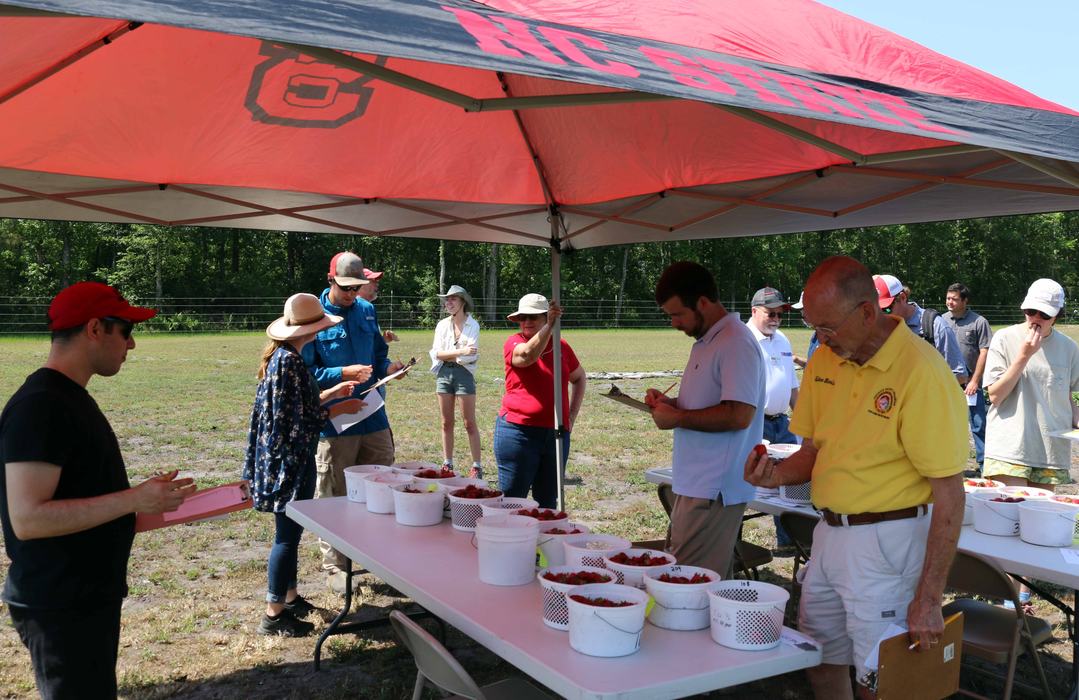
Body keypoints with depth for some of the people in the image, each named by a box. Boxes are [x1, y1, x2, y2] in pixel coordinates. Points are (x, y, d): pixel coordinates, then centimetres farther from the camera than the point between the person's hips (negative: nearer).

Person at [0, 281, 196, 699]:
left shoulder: (70, 397, 11)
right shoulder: (40, 406, -20)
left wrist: (149, 497, 12)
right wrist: (134, 500, -27)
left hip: (91, 597, 10)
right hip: (61, 611, -10)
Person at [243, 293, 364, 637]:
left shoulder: (282, 357, 9)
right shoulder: (288, 363, -21)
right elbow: (295, 420, -22)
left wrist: (331, 393, 17)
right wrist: (336, 410, -12)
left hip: (287, 458, 10)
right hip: (289, 461, -10)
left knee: (290, 531, 19)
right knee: (288, 534, -1)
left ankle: (289, 596, 32)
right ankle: (274, 614, 8)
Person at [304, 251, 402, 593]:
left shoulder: (367, 310, 9)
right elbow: (306, 371, -9)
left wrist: (388, 367, -3)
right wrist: (344, 373, -21)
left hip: (374, 418, 5)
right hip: (335, 422, -5)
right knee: (333, 497, 6)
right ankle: (335, 567, 19)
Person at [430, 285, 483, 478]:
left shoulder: (472, 325, -2)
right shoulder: (442, 325, 8)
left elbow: (470, 355, -12)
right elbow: (437, 353, -3)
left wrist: (448, 355, -11)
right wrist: (460, 352, -15)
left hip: (464, 373, -4)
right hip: (444, 373, 4)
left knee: (469, 423, -3)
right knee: (447, 423, 9)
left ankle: (476, 466, 1)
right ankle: (447, 464, 16)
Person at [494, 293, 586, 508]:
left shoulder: (561, 347, 9)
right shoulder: (513, 343, -4)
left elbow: (579, 378, 23)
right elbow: (527, 356, -28)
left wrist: (572, 416, 13)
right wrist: (549, 326, -37)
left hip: (556, 434, 4)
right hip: (518, 432, -4)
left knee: (547, 503, 13)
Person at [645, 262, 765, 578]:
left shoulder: (736, 344, -15)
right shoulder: (705, 342, 17)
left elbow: (739, 415, -23)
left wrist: (677, 418, -14)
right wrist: (670, 403, 9)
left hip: (713, 490, -10)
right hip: (697, 484, 10)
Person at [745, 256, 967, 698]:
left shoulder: (921, 372, -19)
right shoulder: (824, 361, 3)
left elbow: (949, 494, -19)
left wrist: (928, 599, -18)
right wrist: (776, 475, -9)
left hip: (886, 541, -7)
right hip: (829, 531, 7)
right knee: (820, 661, 17)